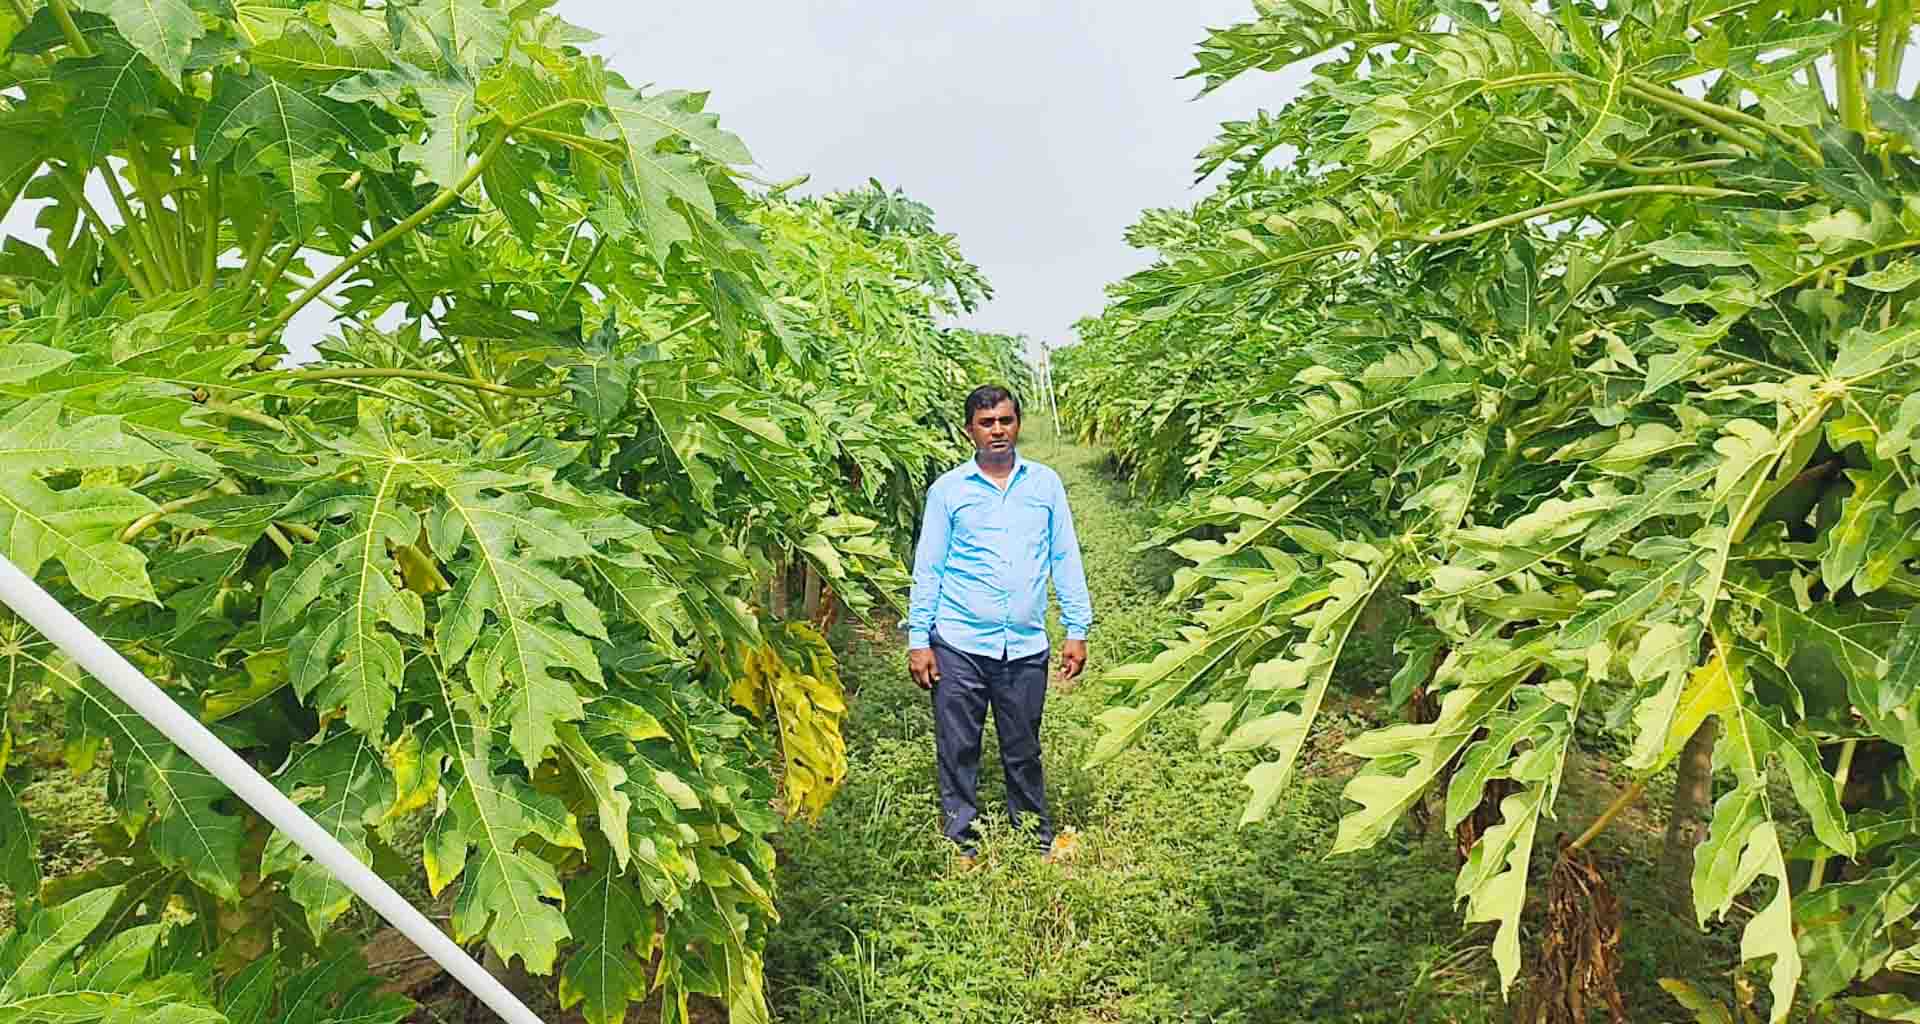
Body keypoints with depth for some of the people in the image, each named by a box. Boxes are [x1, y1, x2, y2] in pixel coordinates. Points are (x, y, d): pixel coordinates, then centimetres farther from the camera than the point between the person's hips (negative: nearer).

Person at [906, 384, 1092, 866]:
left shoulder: (1046, 483, 8)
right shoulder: (947, 490, 3)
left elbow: (1065, 558, 9)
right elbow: (927, 568, 4)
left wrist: (1077, 630, 4)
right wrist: (918, 640, -1)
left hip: (1026, 646, 1)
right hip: (959, 645, -1)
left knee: (1024, 751, 12)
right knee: (958, 751, 5)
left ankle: (1039, 841, 28)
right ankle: (963, 845, 20)